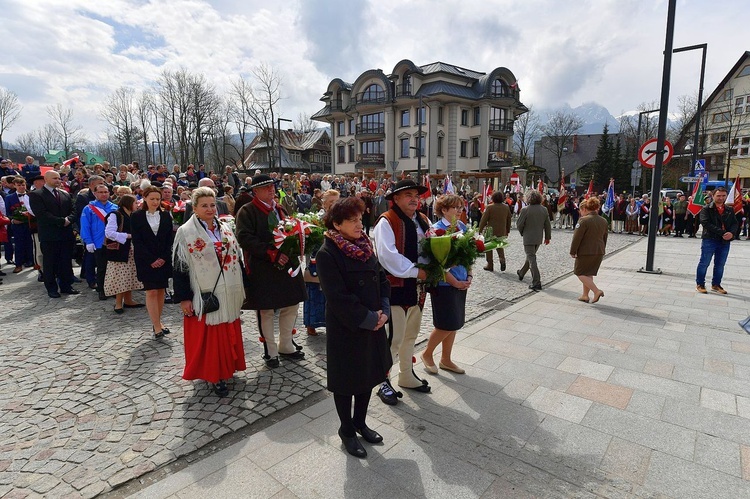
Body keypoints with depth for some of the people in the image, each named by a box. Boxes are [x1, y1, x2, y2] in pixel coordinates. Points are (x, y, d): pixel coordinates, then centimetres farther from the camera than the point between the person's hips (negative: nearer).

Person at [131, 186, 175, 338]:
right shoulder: (136, 216, 0)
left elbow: (170, 239, 5)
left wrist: (163, 258, -6)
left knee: (161, 291, 6)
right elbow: (137, 241, -5)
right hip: (146, 261, -3)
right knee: (151, 292, -5)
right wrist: (151, 260, -11)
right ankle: (157, 327, -4)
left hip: (164, 260, 3)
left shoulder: (166, 216, 7)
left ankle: (157, 322, 17)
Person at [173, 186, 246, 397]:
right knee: (208, 335, 2)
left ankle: (226, 367, 30)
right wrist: (184, 297, -11)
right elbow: (180, 267, -8)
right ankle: (213, 374, 15)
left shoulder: (225, 229, 9)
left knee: (228, 332, 13)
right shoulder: (185, 232, -7)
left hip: (228, 293, 5)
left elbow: (237, 257, 13)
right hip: (204, 294, -5)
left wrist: (240, 288, 11)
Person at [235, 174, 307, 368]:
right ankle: (270, 351, 21)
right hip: (262, 270, -6)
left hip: (286, 265, 7)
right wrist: (271, 253, -25)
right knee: (266, 311, 5)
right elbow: (245, 238, -18)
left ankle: (286, 346, 29)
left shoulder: (281, 209, 15)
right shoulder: (247, 211, -7)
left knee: (292, 305, 12)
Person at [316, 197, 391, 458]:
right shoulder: (327, 254, -18)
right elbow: (338, 297, -22)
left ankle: (360, 422, 41)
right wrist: (369, 319, -18)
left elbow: (382, 280, 6)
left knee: (370, 374, 19)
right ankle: (347, 430, 32)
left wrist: (383, 312, -8)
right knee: (346, 380, 10)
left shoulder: (364, 246, 3)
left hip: (373, 325, 7)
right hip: (345, 329, -7)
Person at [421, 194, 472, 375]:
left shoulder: (462, 227, 5)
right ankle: (427, 354, 24)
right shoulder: (437, 229, -16)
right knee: (447, 325, 0)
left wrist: (469, 276, 3)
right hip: (444, 284, -7)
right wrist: (455, 282, -15)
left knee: (454, 323, 15)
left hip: (461, 283, 7)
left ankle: (445, 359, 31)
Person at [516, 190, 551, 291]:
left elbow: (519, 225, -11)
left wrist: (522, 233, 8)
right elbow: (548, 225, 6)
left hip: (528, 238, -6)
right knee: (530, 257, 23)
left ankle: (536, 283, -9)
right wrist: (547, 237, 17)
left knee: (532, 260, -4)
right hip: (539, 238, 6)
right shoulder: (544, 209, 1)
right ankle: (521, 273, 43)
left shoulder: (525, 210, -15)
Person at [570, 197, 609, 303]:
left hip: (585, 252, -8)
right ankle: (585, 295, 24)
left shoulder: (584, 220, -16)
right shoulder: (603, 221, 9)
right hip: (599, 252, 8)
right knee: (589, 274, 18)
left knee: (580, 273, 5)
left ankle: (597, 291, -8)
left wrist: (573, 251, -7)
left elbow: (577, 237, -16)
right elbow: (605, 238, 17)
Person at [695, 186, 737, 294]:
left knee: (720, 265, 11)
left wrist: (732, 233, -14)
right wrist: (722, 233, -21)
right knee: (704, 263, 0)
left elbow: (735, 223, 9)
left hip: (725, 242, 5)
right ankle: (700, 284, 10)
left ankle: (716, 284, 23)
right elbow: (706, 223, -15)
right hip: (709, 240, -5)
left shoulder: (729, 210, 13)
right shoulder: (706, 209, -4)